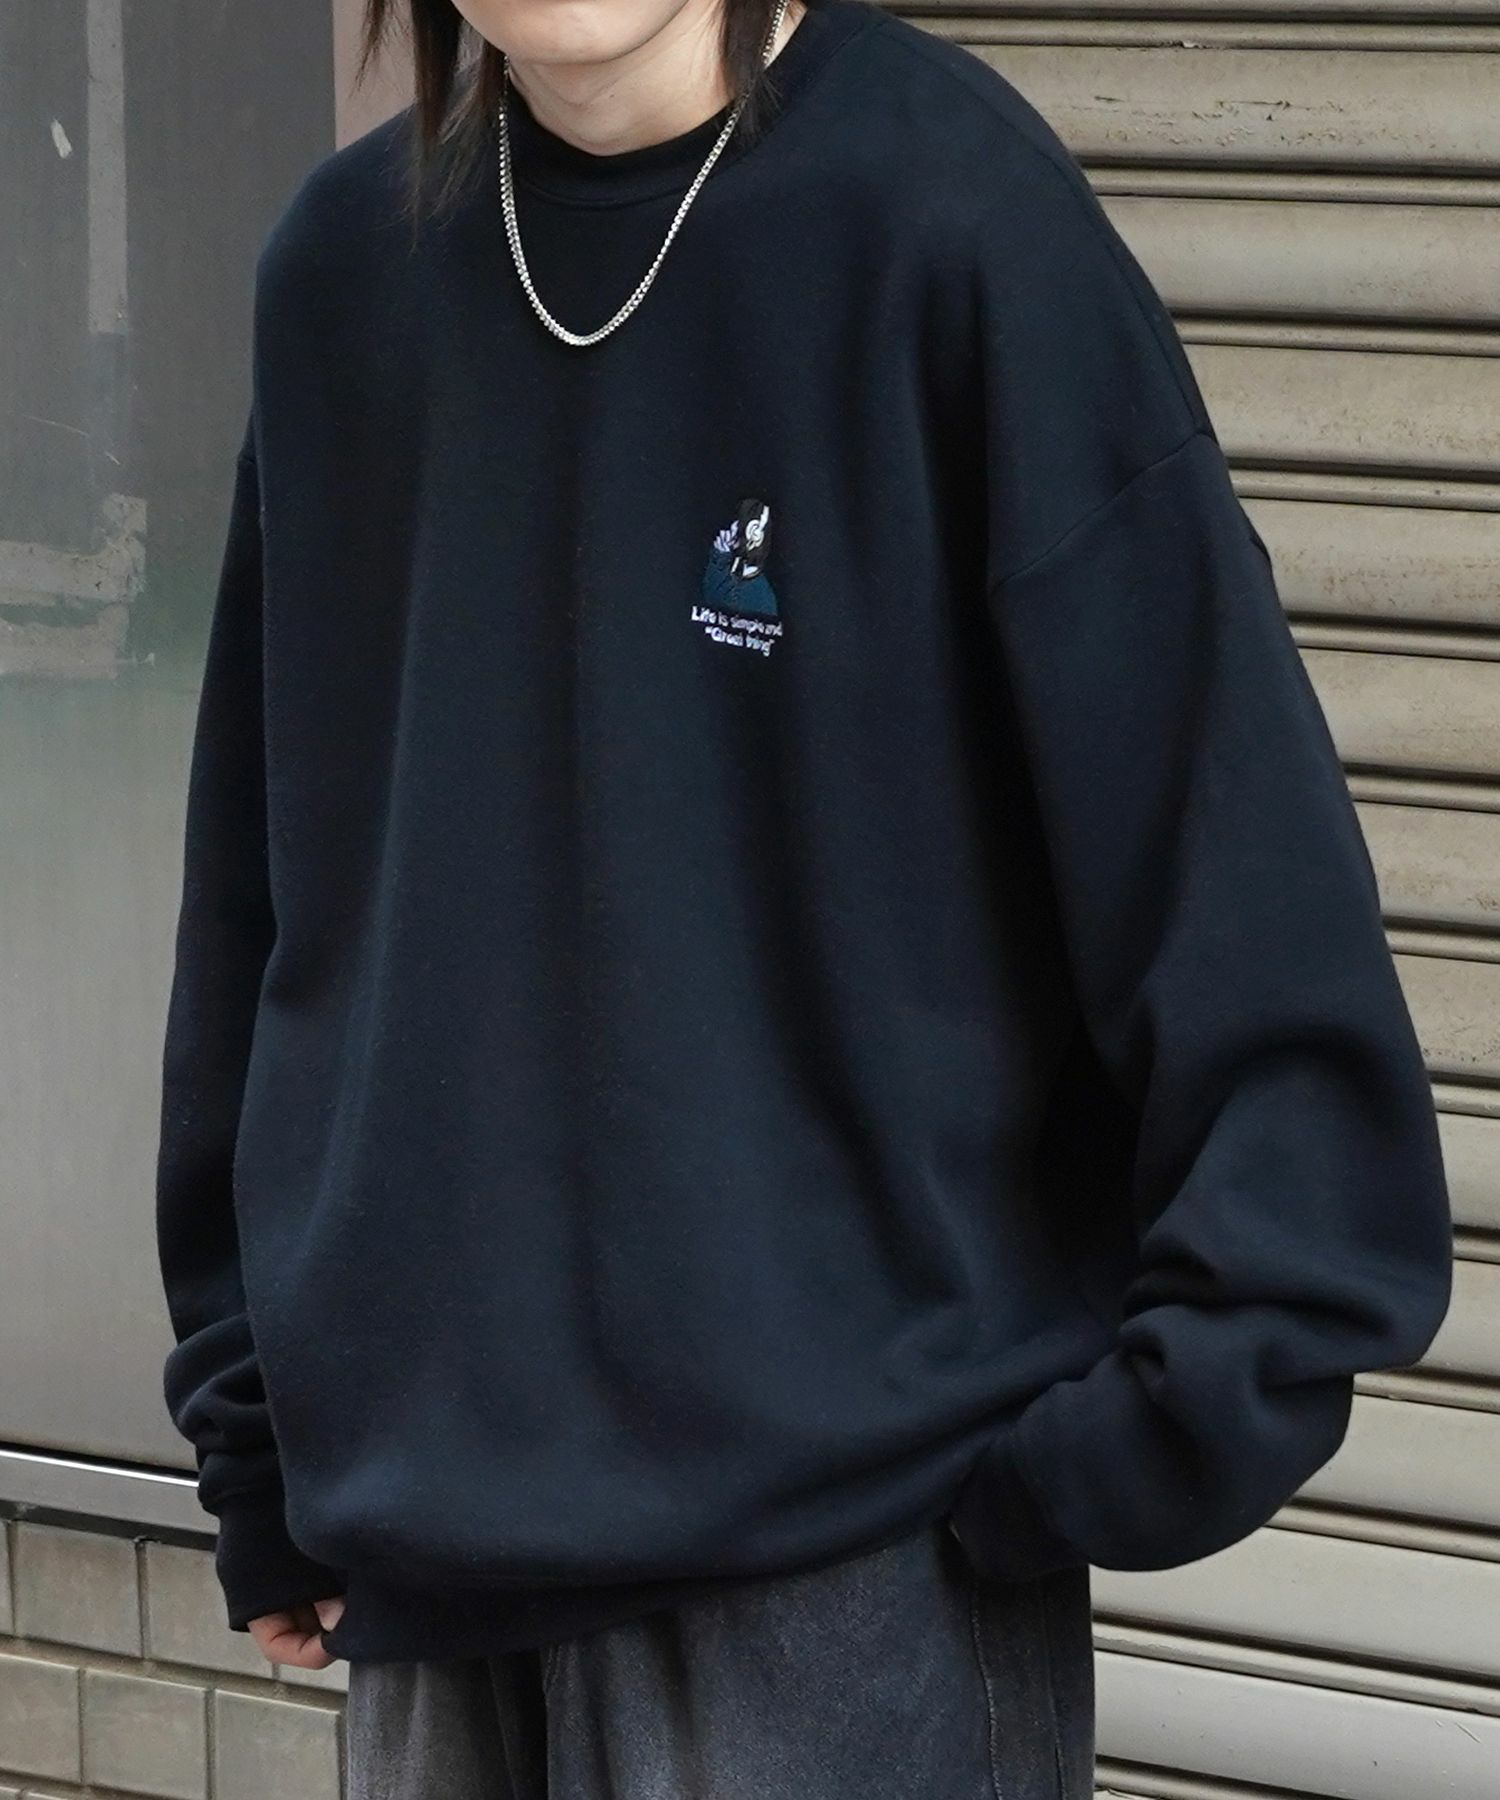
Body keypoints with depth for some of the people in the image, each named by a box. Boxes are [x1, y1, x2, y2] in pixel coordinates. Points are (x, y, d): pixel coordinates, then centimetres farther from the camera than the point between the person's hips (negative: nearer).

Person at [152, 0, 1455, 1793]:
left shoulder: (944, 212, -11)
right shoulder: (344, 267, 5)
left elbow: (1224, 844, -13)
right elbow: (266, 881, 12)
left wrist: (1152, 1421, -17)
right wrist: (257, 1430, 12)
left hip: (856, 1535, -5)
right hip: (427, 1513, 5)